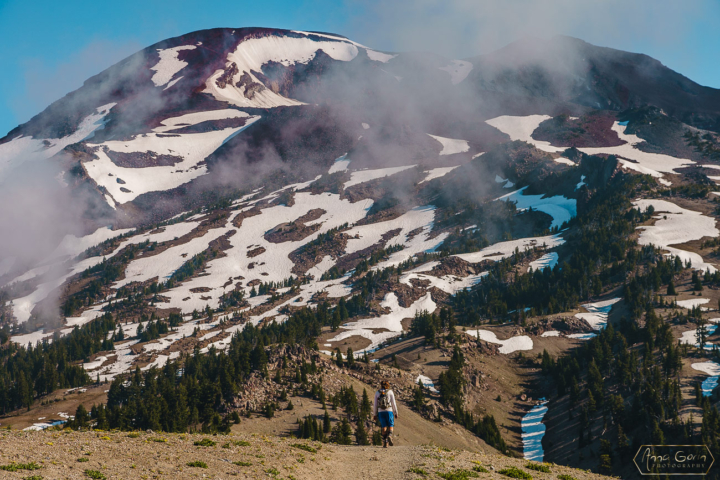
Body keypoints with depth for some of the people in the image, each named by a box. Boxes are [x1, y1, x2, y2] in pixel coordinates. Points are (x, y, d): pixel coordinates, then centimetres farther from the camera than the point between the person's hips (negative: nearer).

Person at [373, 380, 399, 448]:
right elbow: (393, 403, -3)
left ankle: (385, 442, 0)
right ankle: (389, 436, -20)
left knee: (384, 427, 8)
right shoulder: (390, 392, 0)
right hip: (389, 411, -2)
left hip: (380, 412, 2)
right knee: (390, 426, 10)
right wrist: (395, 413, 3)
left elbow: (375, 404, 6)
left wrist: (375, 414, 12)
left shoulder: (377, 393, 6)